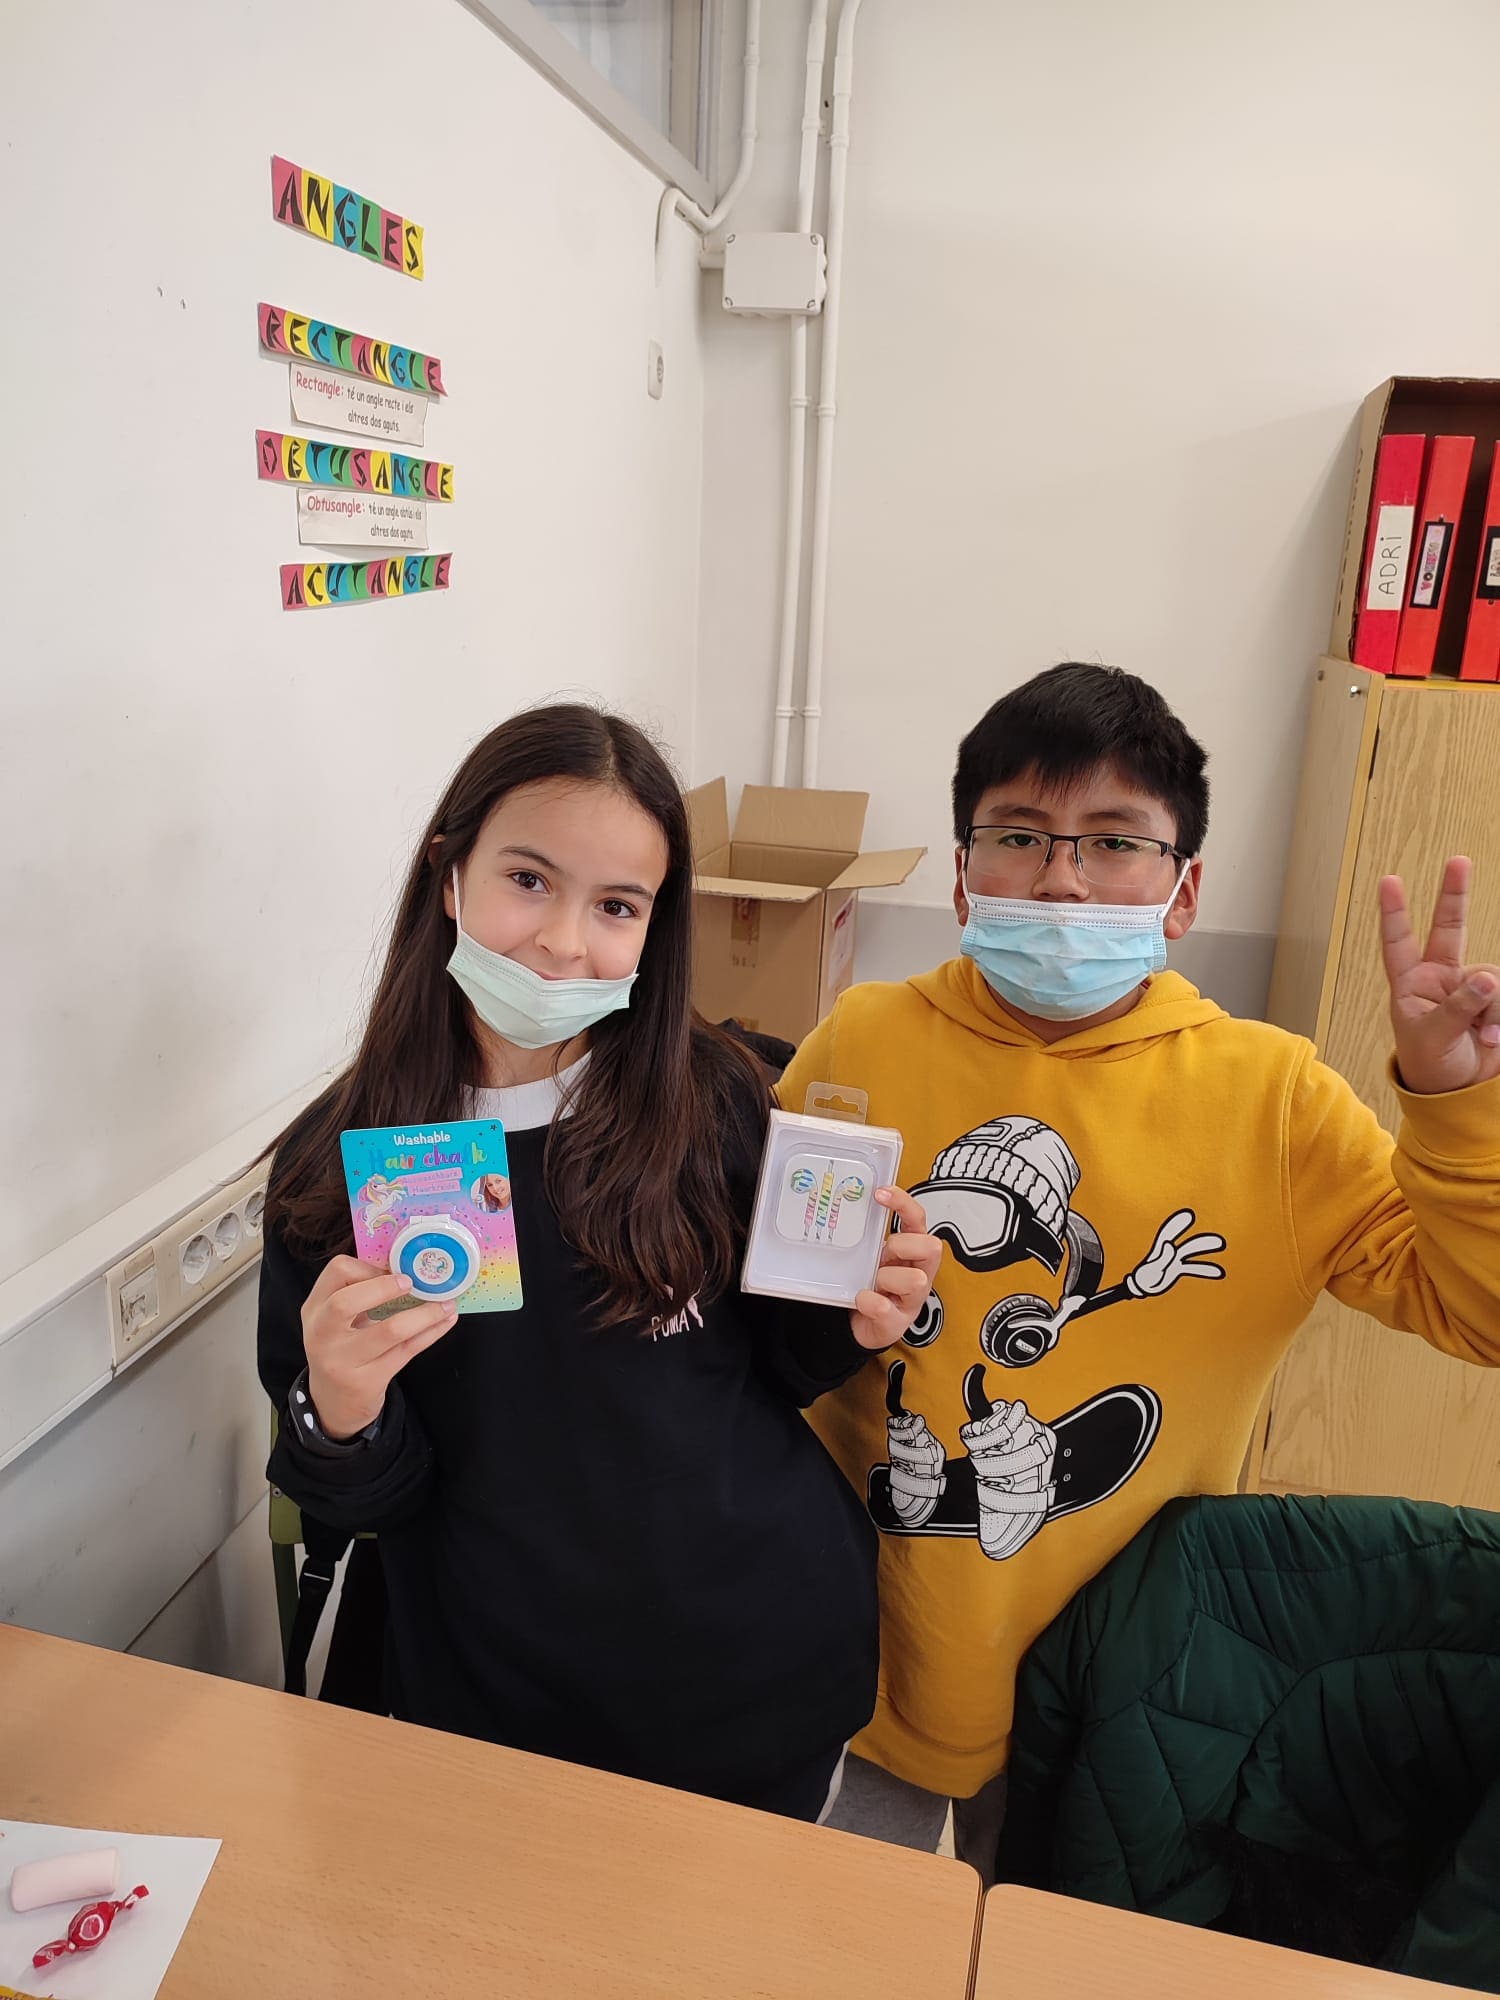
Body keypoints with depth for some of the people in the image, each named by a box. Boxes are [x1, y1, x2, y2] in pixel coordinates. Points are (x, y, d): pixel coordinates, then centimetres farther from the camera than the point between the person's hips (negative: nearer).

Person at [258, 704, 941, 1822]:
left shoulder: (717, 1101, -13)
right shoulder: (335, 1161, -12)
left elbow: (771, 1364, 1)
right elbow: (363, 1504, -5)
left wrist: (850, 1325, -19)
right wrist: (340, 1417, -26)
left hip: (771, 1661, 1)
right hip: (504, 1706, 0)